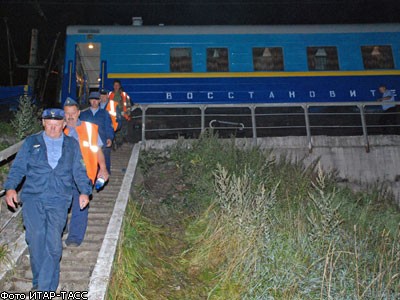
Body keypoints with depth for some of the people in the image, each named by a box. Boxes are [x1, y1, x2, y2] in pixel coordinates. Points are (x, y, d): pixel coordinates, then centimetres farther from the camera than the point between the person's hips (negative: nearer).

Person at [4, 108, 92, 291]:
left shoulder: (72, 145, 14)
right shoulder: (31, 142, 12)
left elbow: (79, 171, 12)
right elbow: (18, 167, 7)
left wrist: (84, 191, -2)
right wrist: (10, 187, -8)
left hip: (59, 200, 0)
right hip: (33, 197, 1)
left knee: (53, 243, -8)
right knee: (36, 238, -5)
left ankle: (45, 288, 0)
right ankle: (38, 279, 16)